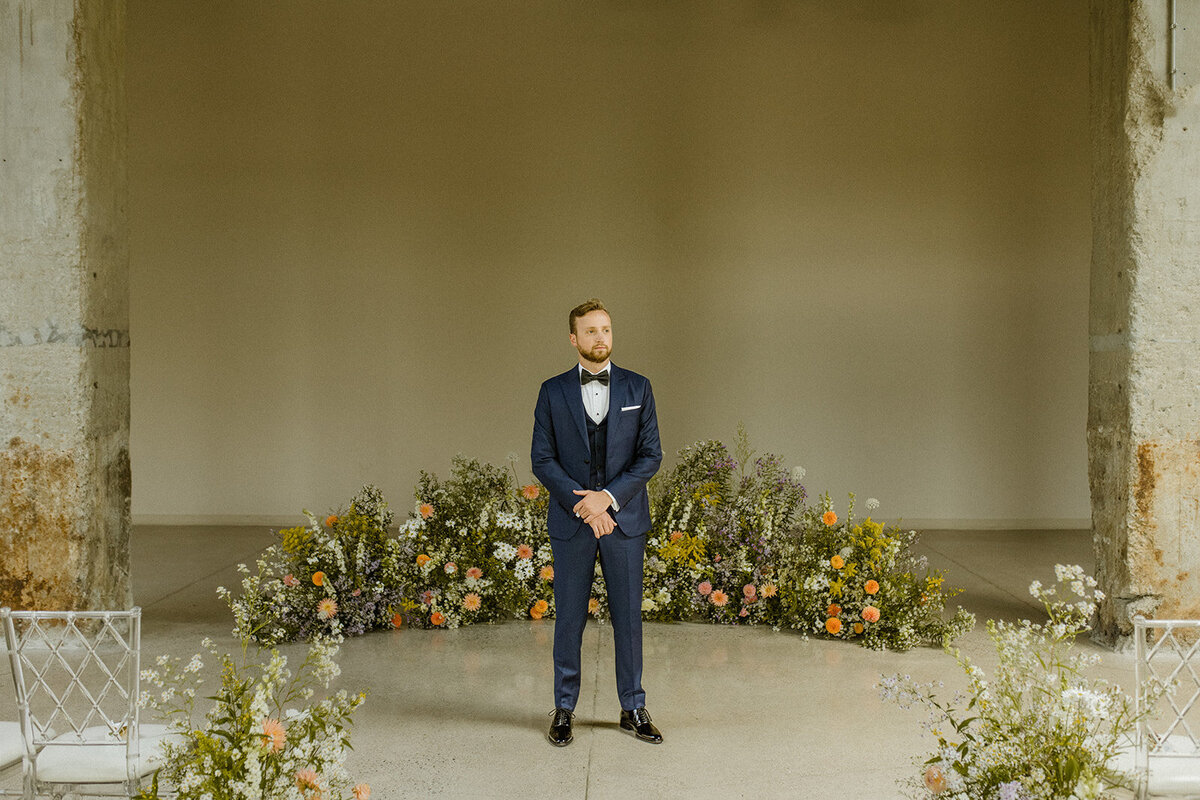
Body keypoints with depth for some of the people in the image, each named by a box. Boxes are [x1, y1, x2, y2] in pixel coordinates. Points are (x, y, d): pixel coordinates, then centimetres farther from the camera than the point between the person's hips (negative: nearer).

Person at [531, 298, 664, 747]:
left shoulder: (637, 388, 4)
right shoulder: (553, 392, 3)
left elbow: (651, 455, 0)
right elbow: (542, 459, -1)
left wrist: (609, 497, -13)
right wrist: (582, 504, -13)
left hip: (624, 519, 1)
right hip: (571, 523, 0)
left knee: (628, 616, 5)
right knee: (569, 618, 5)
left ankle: (633, 709, 16)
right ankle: (564, 710, 16)